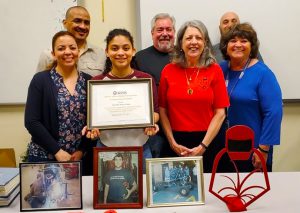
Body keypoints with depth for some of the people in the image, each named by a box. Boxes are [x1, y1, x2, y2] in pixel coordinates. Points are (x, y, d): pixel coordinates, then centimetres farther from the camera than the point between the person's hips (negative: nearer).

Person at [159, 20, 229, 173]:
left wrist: (203, 146, -8)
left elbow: (220, 113, -3)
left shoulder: (214, 70, -2)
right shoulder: (168, 71, 1)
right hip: (176, 143, 1)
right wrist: (172, 143, -4)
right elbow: (162, 110, 3)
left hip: (208, 140, 0)